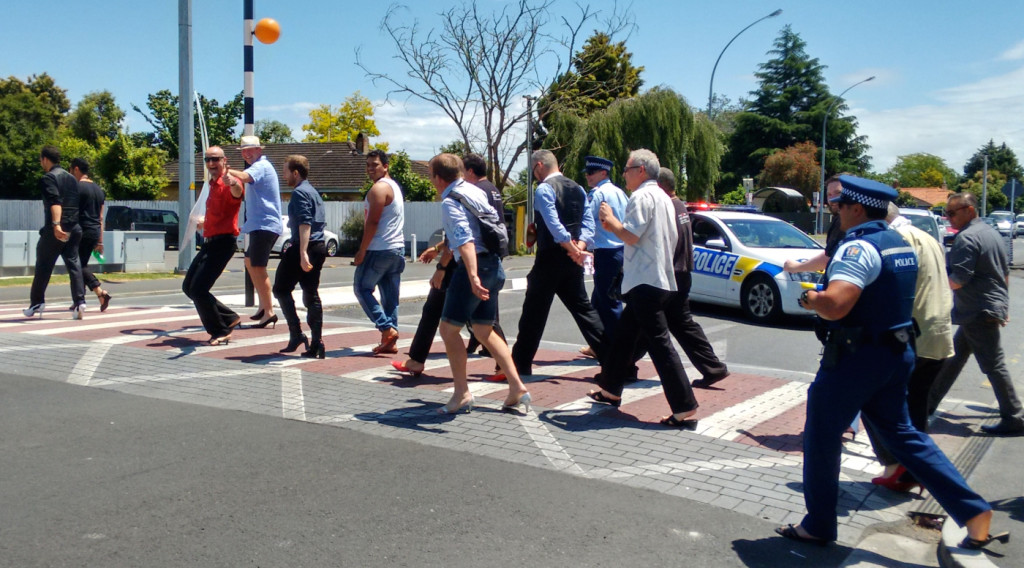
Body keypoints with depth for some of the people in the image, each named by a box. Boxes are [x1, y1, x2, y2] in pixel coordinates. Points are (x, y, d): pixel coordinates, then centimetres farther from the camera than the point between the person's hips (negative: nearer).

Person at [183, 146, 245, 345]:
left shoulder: (229, 183, -13)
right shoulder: (213, 184, 17)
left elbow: (237, 193, -40)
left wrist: (233, 184, -62)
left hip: (223, 243, -10)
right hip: (209, 242, 10)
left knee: (198, 289, -15)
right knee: (188, 287, 14)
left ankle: (220, 332, 0)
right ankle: (229, 318, 21)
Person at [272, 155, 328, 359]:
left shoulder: (299, 192, -10)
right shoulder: (313, 191, 19)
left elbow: (305, 224, -21)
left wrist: (303, 254, -28)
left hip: (305, 247, -9)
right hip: (320, 247, 9)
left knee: (281, 289, 6)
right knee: (311, 295, 8)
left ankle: (296, 335, 0)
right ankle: (316, 344, 5)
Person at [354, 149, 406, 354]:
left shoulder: (379, 188, -12)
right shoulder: (394, 186, 18)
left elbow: (372, 222, -18)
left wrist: (361, 251, -14)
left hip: (379, 249, -9)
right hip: (397, 248, 9)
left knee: (362, 288, 2)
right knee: (391, 296, 8)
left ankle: (387, 328, -8)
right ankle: (390, 342, 8)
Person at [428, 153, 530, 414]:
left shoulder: (450, 202, -12)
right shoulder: (476, 191, 14)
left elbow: (465, 241, -25)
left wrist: (473, 276, -34)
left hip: (475, 267, -9)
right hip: (495, 265, 9)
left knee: (448, 328, 3)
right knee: (484, 332, 16)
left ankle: (462, 394, 4)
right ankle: (517, 388, 11)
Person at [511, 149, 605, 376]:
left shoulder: (544, 189, -9)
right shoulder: (577, 189, 14)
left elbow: (553, 223, -20)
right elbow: (588, 221, 6)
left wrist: (571, 247, -15)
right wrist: (579, 246, -5)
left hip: (550, 258, -7)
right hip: (572, 261, 7)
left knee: (534, 311, 1)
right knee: (583, 308, 11)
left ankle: (521, 364, 9)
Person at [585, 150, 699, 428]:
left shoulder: (642, 196, -12)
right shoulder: (663, 197, 19)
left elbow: (631, 236, -20)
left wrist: (610, 219, -1)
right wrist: (615, 227, 18)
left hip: (646, 281, -10)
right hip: (661, 278, 10)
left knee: (659, 342, -10)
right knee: (624, 333, 20)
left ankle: (685, 410, -10)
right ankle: (611, 389, 32)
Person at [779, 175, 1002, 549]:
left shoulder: (858, 247, -19)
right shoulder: (901, 245, 10)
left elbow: (835, 305, -33)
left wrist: (811, 299, -12)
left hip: (856, 357, -9)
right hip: (897, 352, 9)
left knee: (821, 438, 6)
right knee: (900, 433, 19)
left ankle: (818, 525, 17)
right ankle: (974, 513, 16)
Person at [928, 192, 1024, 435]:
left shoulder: (967, 238, -17)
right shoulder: (991, 233, 14)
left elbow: (958, 279, -23)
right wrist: (1004, 305, 25)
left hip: (979, 312, -10)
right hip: (993, 307, 10)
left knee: (993, 365, -4)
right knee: (954, 357, 15)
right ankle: (928, 404, 23)